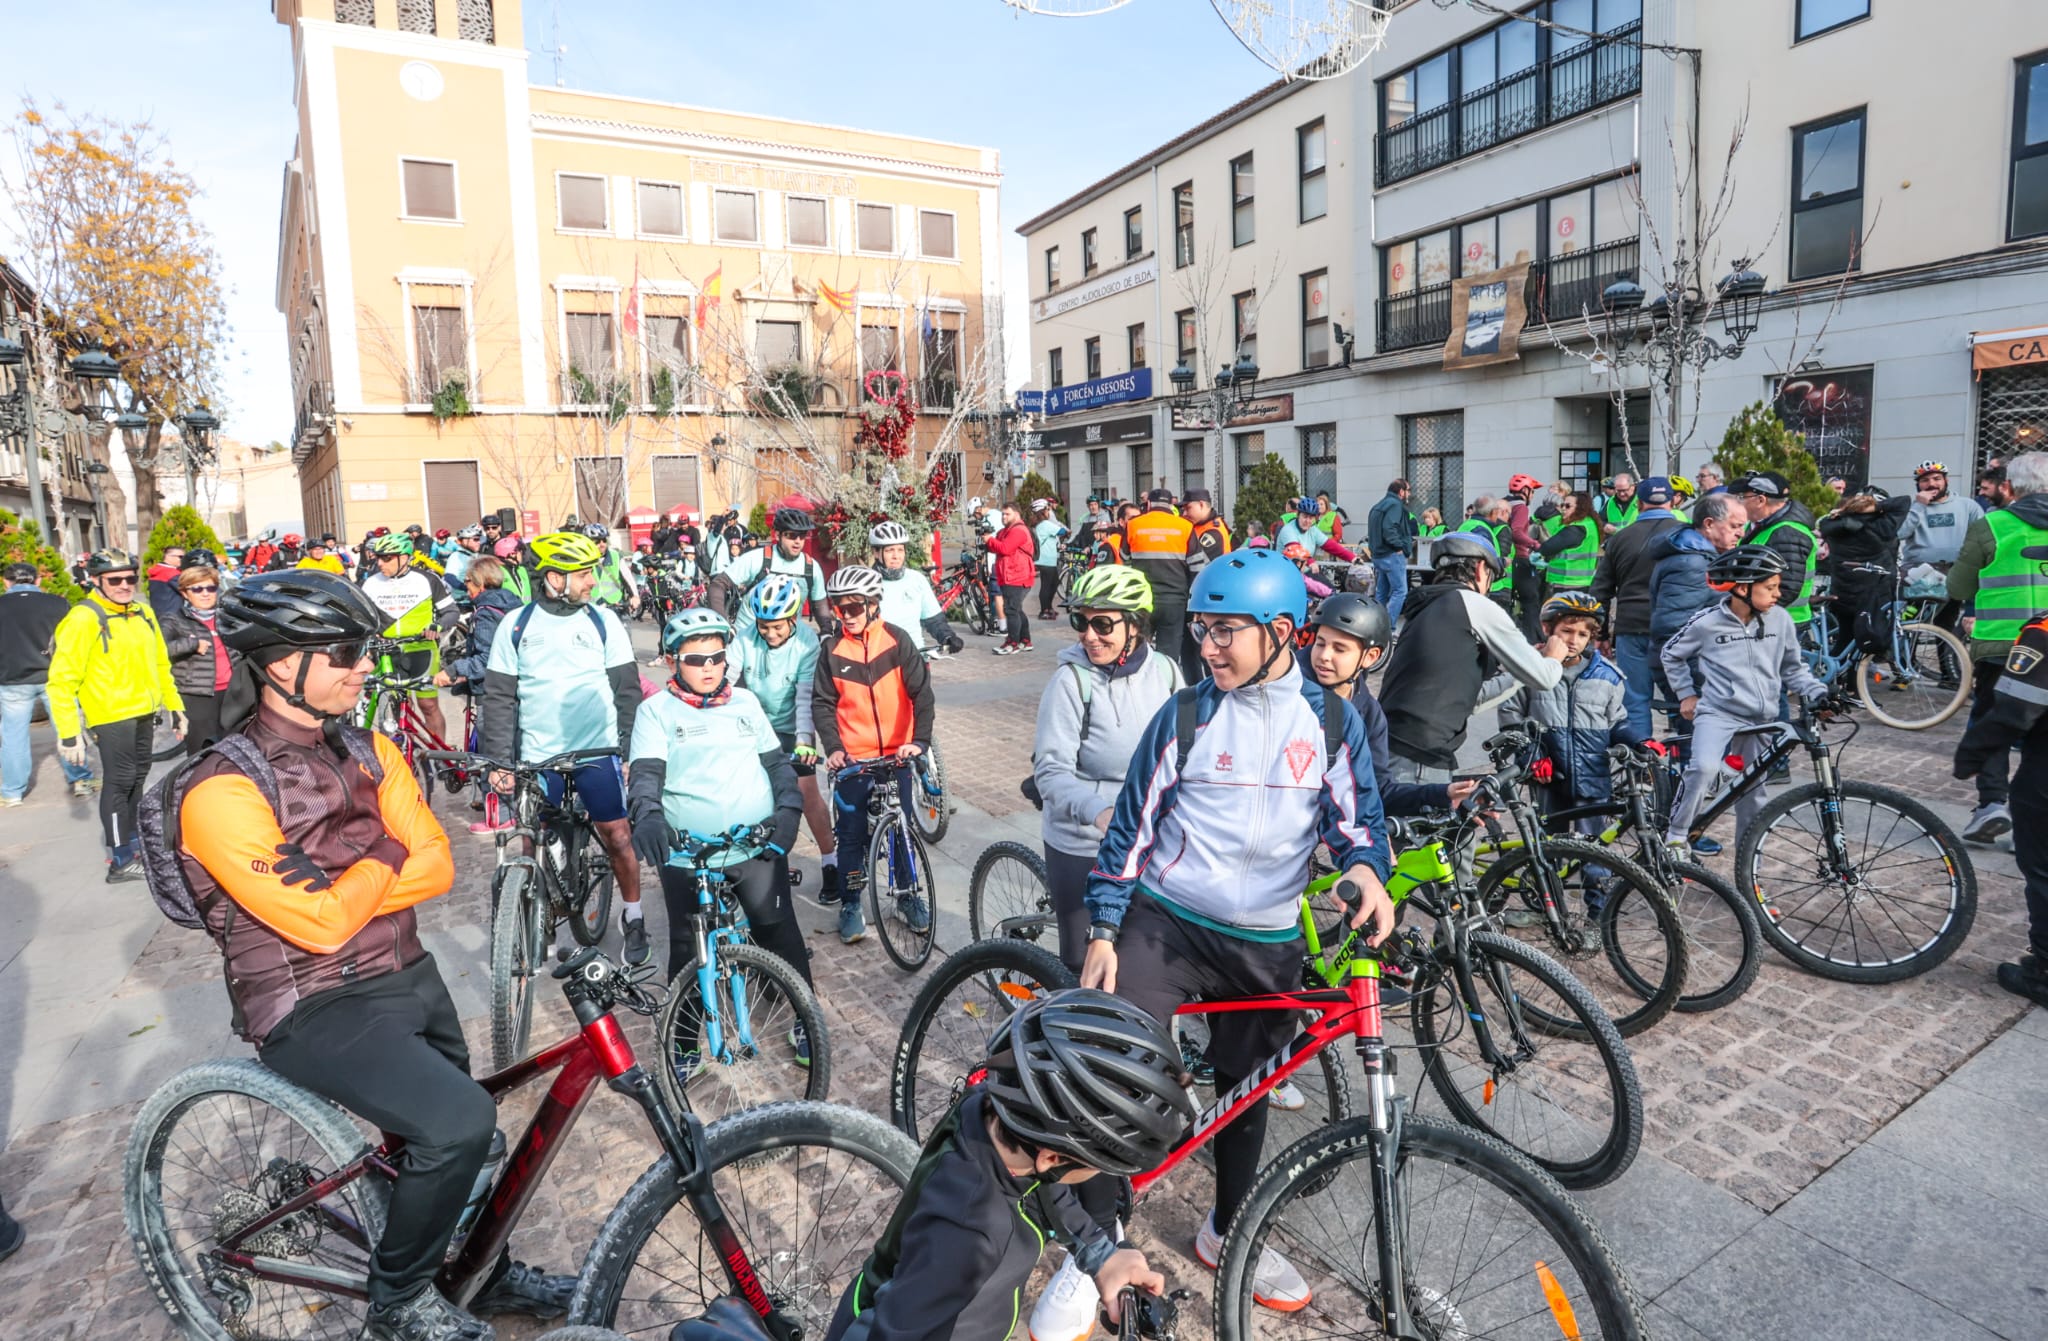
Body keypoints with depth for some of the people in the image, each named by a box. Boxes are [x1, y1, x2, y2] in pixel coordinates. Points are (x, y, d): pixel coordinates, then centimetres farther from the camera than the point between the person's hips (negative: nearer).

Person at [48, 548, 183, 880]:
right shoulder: (83, 619, -14)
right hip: (111, 716, -7)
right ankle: (121, 860, 8)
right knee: (119, 782, -2)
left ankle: (132, 843, 32)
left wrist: (175, 706, 16)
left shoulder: (142, 612, 8)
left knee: (137, 778, 17)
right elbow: (62, 680, -16)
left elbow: (160, 663, 17)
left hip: (144, 712, 7)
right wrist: (68, 733, -19)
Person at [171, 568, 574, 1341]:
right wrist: (385, 855, -10)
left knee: (455, 1134, 18)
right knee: (459, 1122, -23)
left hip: (409, 977, 7)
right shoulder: (223, 792, -19)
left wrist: (340, 892, -17)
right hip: (315, 1008, -7)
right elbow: (322, 926, -25)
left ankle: (485, 1271, 43)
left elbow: (436, 867, -2)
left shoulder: (367, 750, 3)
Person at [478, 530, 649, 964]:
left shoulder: (603, 621, 0)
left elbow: (627, 690, 1)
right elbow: (499, 696, 2)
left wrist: (631, 751, -4)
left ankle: (633, 918, 19)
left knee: (618, 837, 0)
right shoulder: (516, 624, 1)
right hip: (537, 756, 1)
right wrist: (498, 761, -4)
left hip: (598, 751, -1)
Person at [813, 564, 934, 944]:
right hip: (852, 757, 0)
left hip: (896, 753, 0)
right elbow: (823, 703, -1)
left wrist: (920, 740, -20)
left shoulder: (896, 640, -7)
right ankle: (850, 905, 21)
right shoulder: (832, 649, -3)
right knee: (852, 835, 6)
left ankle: (908, 895, 30)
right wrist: (833, 747, -14)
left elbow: (921, 692, -9)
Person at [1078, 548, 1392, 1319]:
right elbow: (1132, 827, -1)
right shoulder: (1184, 716, -5)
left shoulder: (1332, 722, 0)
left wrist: (1366, 868, -23)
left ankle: (1227, 1233, 43)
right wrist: (1103, 932, -4)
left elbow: (1356, 814, 2)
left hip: (1266, 945, 2)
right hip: (1166, 923, -2)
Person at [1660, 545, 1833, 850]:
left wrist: (1816, 691, -4)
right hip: (1717, 713, -4)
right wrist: (1686, 694, 6)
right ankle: (1674, 837, -16)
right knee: (1704, 767, -31)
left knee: (1752, 797, 9)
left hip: (1761, 720, 4)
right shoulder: (1707, 622, -8)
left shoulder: (1780, 620, 0)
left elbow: (1792, 668, 12)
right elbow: (1671, 655, 8)